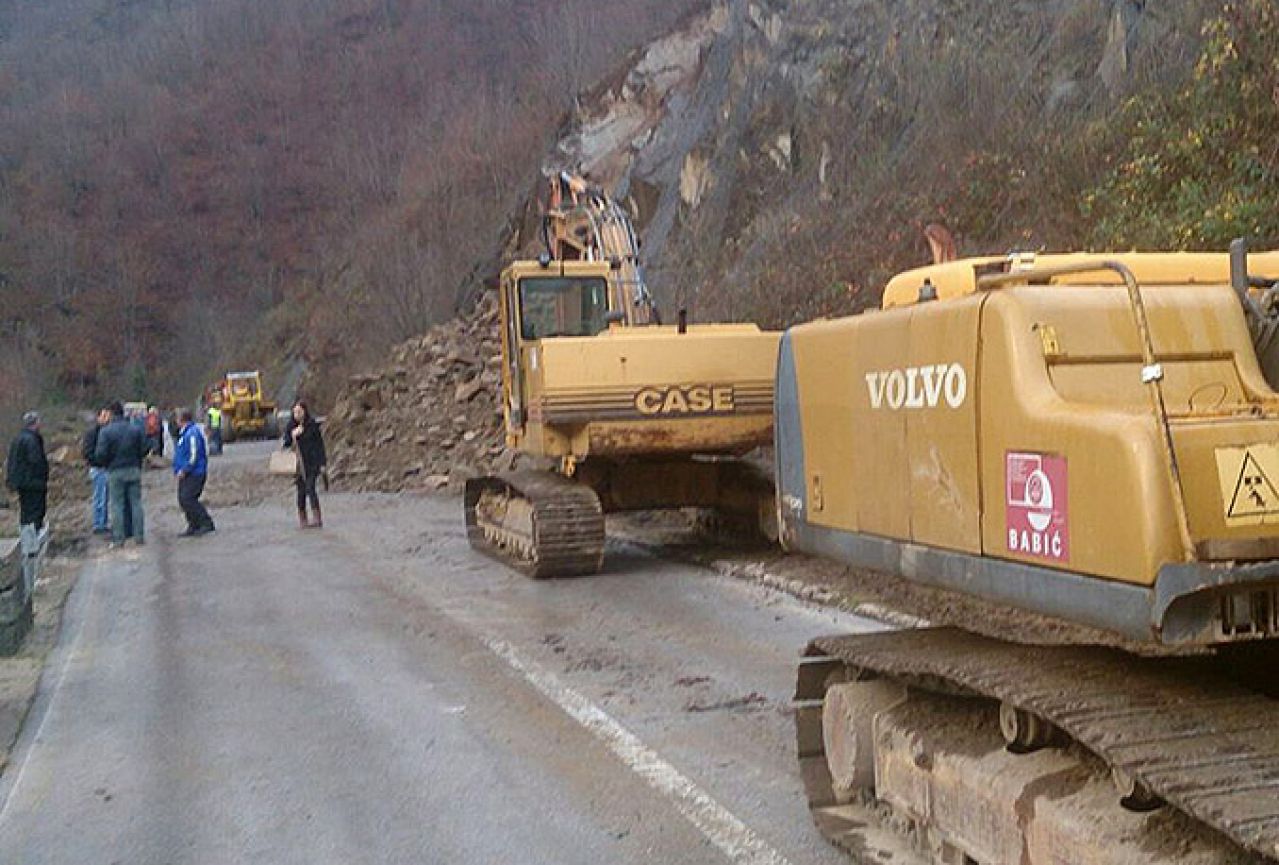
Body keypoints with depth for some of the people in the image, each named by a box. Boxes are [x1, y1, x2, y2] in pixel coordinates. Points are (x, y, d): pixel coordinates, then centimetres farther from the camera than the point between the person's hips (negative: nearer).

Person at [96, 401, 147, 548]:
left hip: (115, 471, -2)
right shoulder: (137, 429, 1)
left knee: (116, 505, 3)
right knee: (136, 503, 7)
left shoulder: (105, 431, -8)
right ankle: (139, 536, 9)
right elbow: (144, 450, 1)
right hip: (134, 470, 3)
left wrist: (105, 463, 10)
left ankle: (118, 538, 3)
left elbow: (101, 454, -11)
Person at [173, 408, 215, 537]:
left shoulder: (192, 433, -15)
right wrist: (178, 469, 19)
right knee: (183, 500, 8)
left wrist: (184, 470, -20)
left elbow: (195, 455, -21)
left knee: (187, 499, -16)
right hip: (186, 474, 10)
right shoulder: (185, 432, 18)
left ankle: (207, 523, -11)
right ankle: (193, 527, 12)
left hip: (194, 474, -10)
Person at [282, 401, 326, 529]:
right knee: (301, 491, 3)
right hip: (298, 464, 3)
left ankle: (318, 519, -12)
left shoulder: (312, 425, -3)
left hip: (312, 462, -3)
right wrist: (292, 435, -15)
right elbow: (286, 444, 5)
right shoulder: (291, 426, 5)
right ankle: (302, 519, 10)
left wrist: (322, 462, -2)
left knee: (310, 488, -14)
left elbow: (320, 443, 1)